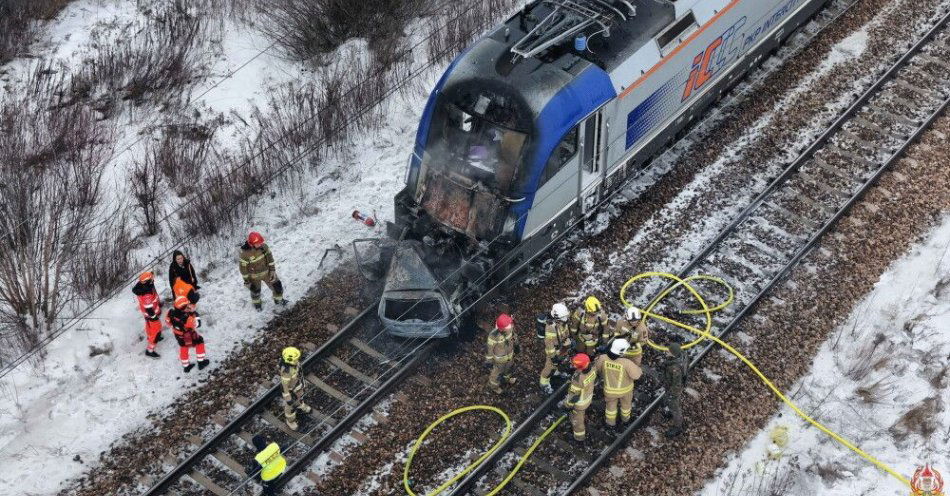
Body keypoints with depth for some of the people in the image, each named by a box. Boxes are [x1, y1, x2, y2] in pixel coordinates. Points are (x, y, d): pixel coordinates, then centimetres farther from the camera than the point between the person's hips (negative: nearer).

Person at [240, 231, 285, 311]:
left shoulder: (263, 246, -22)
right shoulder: (245, 253, -33)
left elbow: (269, 256, -6)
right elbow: (243, 267, -20)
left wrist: (272, 269, -3)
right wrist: (246, 280, -11)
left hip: (267, 271, 3)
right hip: (254, 276, -3)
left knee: (276, 286, 12)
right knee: (255, 291, 21)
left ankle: (278, 300, 43)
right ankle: (256, 303, 54)